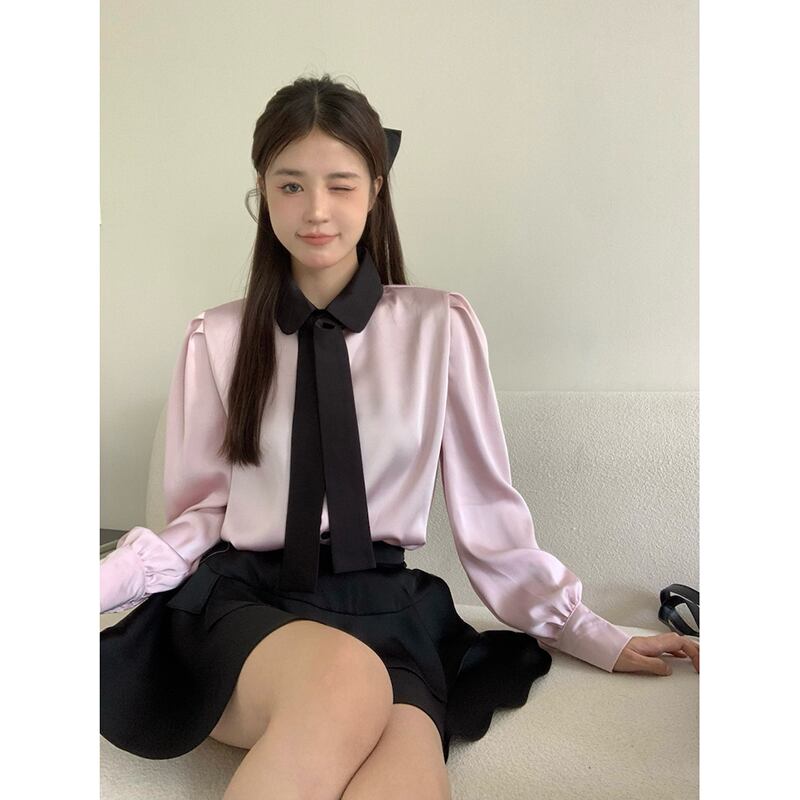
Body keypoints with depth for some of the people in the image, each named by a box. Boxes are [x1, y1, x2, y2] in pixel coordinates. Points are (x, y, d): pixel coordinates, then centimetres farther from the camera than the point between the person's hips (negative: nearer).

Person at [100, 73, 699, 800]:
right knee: (342, 680, -35)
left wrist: (593, 637, 8)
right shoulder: (218, 341, 4)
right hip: (242, 604, 1)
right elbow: (200, 515, 8)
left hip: (384, 611, 0)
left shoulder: (441, 327, 1)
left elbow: (484, 506, 6)